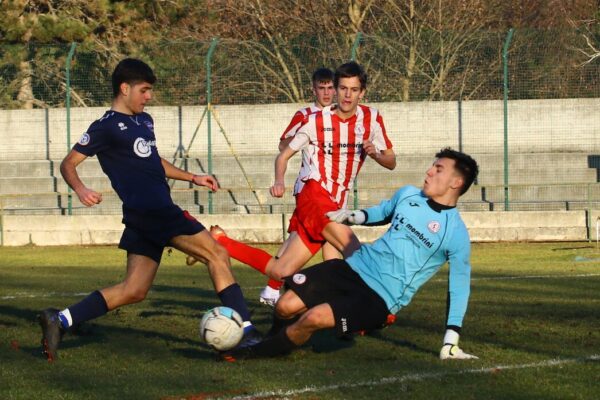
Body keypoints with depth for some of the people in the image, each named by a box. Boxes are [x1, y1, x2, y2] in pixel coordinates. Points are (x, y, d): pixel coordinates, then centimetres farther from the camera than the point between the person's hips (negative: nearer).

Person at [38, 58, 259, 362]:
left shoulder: (144, 121, 21)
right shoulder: (107, 127, -6)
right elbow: (68, 163, -7)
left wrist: (192, 178, 32)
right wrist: (80, 189, -27)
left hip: (158, 212, 9)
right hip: (148, 211, -9)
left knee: (134, 290, 6)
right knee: (217, 255, -8)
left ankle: (59, 321, 3)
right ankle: (246, 331, -10)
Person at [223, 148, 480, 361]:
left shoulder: (456, 234, -12)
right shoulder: (407, 195, 6)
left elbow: (459, 287, -7)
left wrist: (450, 343, -10)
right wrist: (351, 216, 12)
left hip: (381, 300, -6)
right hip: (356, 267, 6)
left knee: (314, 318, -28)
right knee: (285, 307, -11)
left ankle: (256, 354, -4)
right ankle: (276, 341, 24)